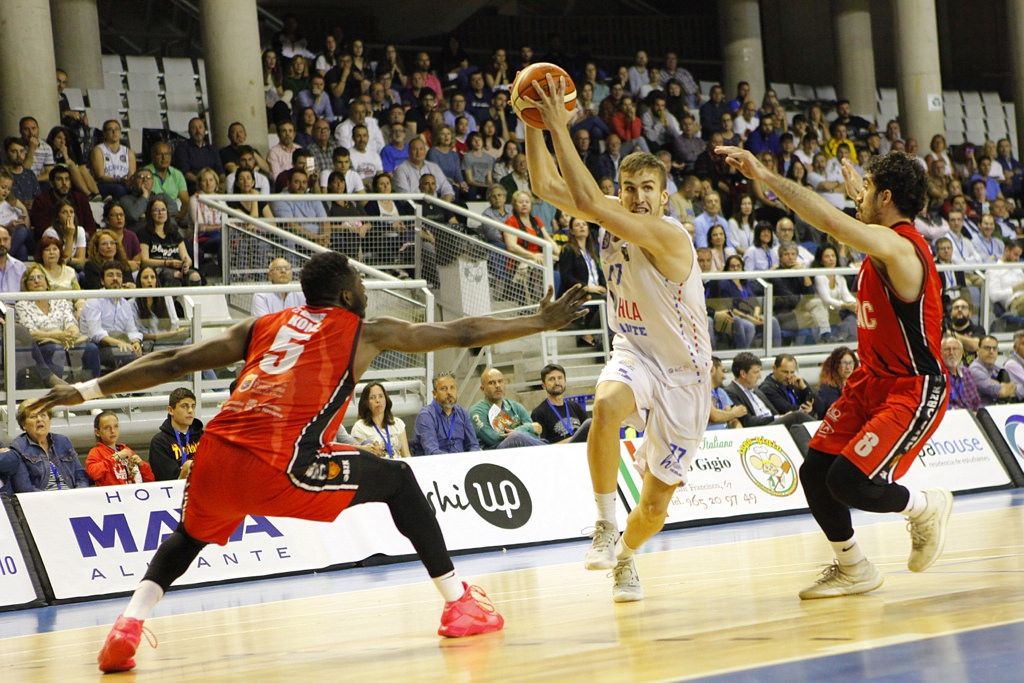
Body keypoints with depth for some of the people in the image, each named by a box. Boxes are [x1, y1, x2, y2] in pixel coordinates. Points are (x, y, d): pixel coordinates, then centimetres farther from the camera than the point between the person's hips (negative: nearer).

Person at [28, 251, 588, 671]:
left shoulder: (263, 327, 26)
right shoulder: (365, 331, 17)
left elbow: (174, 362, 24)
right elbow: (463, 334, 21)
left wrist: (88, 390, 30)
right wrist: (541, 322, 33)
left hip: (214, 459, 4)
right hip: (279, 468, -4)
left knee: (189, 536, 34)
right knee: (396, 481, 17)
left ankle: (127, 627, 11)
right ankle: (459, 605, 18)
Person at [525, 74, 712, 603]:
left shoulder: (670, 235, -26)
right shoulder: (612, 218, -5)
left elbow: (588, 203, -36)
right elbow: (547, 187, -6)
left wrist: (560, 130, -34)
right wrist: (533, 123, -17)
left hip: (683, 371, -3)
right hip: (635, 353, 3)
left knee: (655, 504, 3)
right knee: (607, 404, -36)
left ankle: (623, 556, 37)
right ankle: (605, 525, -22)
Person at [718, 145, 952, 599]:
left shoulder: (898, 248, -23)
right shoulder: (888, 244, 6)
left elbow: (832, 222, -39)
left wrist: (765, 175, -39)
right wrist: (861, 195, 42)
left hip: (912, 391, -9)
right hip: (871, 380, 10)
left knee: (848, 481, -19)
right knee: (815, 473, 2)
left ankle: (926, 508, 11)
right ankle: (853, 568, 22)